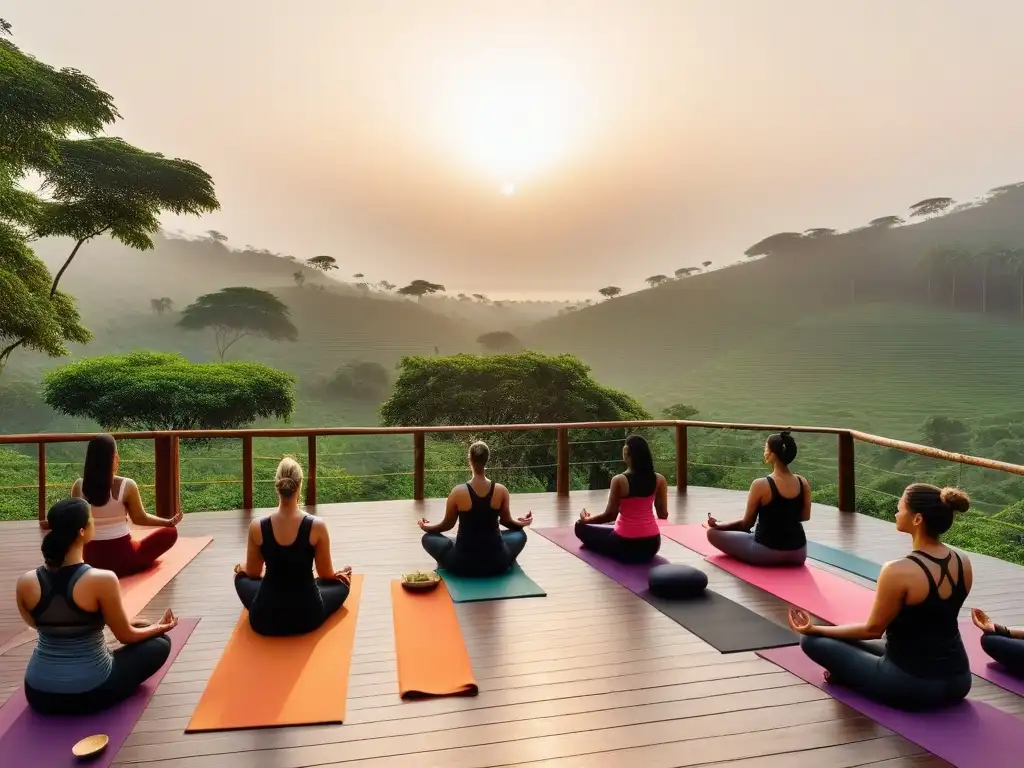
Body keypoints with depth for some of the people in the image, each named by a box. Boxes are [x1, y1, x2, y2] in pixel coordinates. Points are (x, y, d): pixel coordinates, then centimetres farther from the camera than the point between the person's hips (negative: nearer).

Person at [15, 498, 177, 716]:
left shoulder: (26, 583, -10)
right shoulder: (102, 580, -23)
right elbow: (126, 636, -9)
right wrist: (159, 627, 10)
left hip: (39, 695, 6)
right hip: (91, 693, -6)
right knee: (160, 643, 16)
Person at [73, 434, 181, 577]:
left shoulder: (78, 486, -6)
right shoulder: (126, 485, -16)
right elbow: (140, 518, -3)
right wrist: (169, 522, 12)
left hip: (92, 559, 6)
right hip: (123, 557, -6)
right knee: (170, 532, 11)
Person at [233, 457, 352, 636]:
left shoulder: (257, 528, -12)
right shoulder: (317, 526, -16)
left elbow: (253, 572, 7)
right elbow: (326, 574, -1)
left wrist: (241, 568, 31)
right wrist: (338, 574, 23)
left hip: (264, 620, 1)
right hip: (307, 618, -1)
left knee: (241, 576, 31)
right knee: (341, 582, 29)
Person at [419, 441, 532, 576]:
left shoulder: (458, 492, -13)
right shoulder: (501, 490, -9)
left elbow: (447, 525, 3)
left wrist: (427, 527, 25)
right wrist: (521, 523, 31)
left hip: (463, 564, -1)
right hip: (497, 563, 1)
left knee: (428, 538, 22)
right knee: (520, 534, 30)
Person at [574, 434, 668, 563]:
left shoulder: (619, 480, -17)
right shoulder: (659, 480, -6)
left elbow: (610, 515, -12)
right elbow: (663, 515, 1)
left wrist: (586, 520, 5)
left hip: (626, 545, -5)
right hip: (652, 545, 6)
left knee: (581, 527, 16)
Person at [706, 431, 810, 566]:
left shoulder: (761, 485, -19)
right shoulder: (803, 483, -5)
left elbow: (747, 523, -8)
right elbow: (805, 517, 11)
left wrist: (718, 525, 7)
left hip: (767, 552, -6)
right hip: (799, 553, 6)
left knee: (712, 532, 8)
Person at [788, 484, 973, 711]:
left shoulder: (898, 572, -25)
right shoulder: (964, 564, -3)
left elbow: (873, 630, -12)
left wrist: (815, 629, -1)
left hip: (913, 686, -7)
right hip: (959, 681, 7)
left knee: (812, 640, 3)